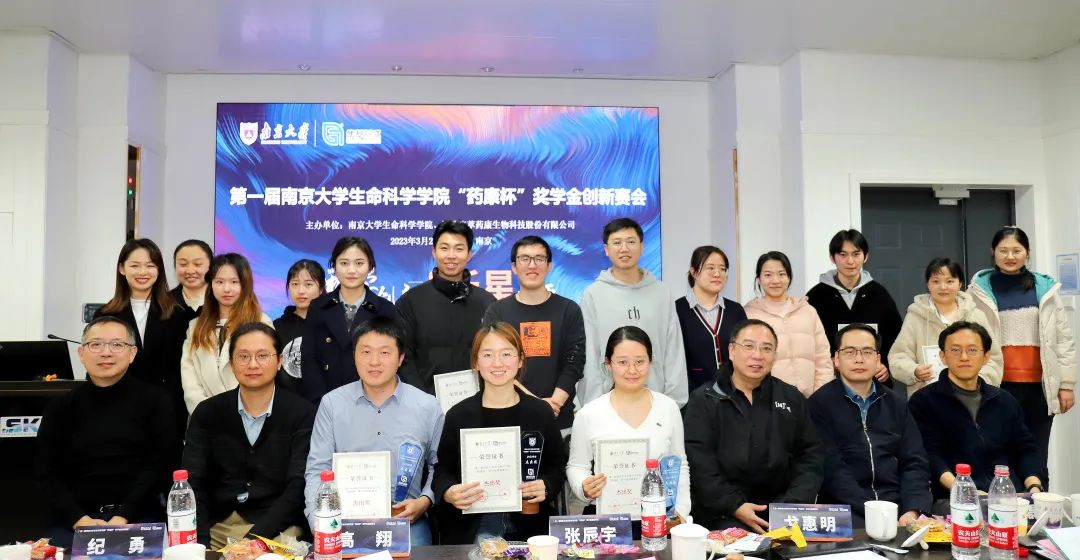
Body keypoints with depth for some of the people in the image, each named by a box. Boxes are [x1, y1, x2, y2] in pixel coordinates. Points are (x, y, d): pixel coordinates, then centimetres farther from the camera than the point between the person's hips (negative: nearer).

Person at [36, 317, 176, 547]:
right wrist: (80, 520, -11)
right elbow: (47, 474, 5)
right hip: (72, 520, 2)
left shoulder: (154, 400, 4)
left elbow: (160, 465, -3)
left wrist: (123, 518, -15)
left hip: (138, 518, -2)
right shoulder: (61, 407, 11)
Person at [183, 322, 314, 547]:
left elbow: (298, 486, -9)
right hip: (216, 529, 3)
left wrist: (254, 538, -20)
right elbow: (193, 483, 0)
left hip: (277, 530, -3)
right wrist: (201, 542, -15)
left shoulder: (302, 413, -2)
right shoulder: (207, 413, 6)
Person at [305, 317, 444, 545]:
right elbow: (318, 469, 2)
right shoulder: (332, 404, 4)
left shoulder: (428, 407, 3)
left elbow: (437, 466, 11)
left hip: (406, 519, 0)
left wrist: (424, 501, -8)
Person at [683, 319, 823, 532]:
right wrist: (735, 506, -17)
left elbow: (810, 455, 9)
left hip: (782, 506, 3)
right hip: (722, 513, -3)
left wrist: (795, 503, -6)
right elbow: (698, 462, -7)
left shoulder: (792, 399, 14)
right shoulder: (703, 400, 2)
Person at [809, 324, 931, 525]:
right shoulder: (820, 404, 0)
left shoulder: (896, 404, 16)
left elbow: (915, 463, 8)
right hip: (846, 512, -4)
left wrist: (913, 511, -10)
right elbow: (832, 469, -9)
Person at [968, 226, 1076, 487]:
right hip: (998, 385, -2)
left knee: (1036, 458, 9)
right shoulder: (980, 289, 1)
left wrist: (1066, 384, 4)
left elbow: (1063, 338, 9)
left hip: (1039, 385, 2)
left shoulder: (1045, 288, 7)